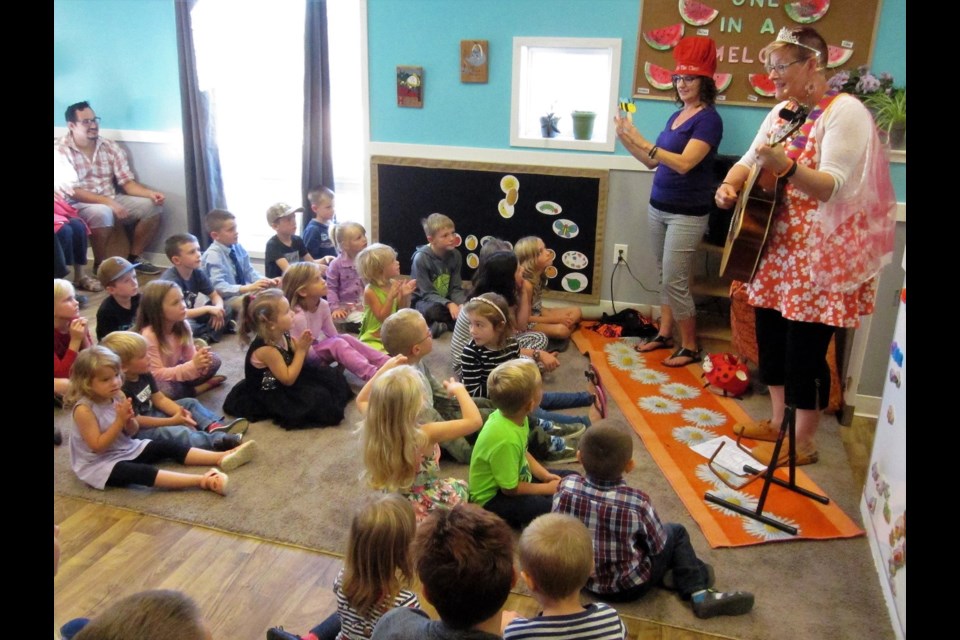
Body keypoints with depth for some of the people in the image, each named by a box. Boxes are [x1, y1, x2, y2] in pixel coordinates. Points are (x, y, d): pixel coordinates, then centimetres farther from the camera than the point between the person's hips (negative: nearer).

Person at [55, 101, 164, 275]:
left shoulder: (110, 147, 4)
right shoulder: (60, 150, -12)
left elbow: (127, 182, 2)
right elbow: (71, 191, -19)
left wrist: (150, 193, -18)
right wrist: (107, 201, -30)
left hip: (111, 201, 6)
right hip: (78, 205, -6)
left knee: (151, 205, -11)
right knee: (102, 213, -38)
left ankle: (134, 258, 1)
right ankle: (101, 264, -15)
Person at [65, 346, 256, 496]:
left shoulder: (117, 396, -1)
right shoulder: (84, 409, -22)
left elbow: (132, 432, 5)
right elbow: (97, 446, -24)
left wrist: (128, 420, -18)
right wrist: (119, 420, -29)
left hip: (127, 449, 8)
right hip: (98, 464, -8)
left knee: (168, 447, -8)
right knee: (139, 472, -32)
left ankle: (222, 457, -19)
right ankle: (202, 480, -50)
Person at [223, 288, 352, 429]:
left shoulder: (283, 336, -7)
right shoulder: (266, 349, -31)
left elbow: (296, 362, 9)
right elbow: (288, 379, -27)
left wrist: (304, 347, -13)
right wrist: (301, 350, -24)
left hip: (282, 385, 9)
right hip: (267, 395, -9)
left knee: (330, 374, 5)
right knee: (316, 397, -21)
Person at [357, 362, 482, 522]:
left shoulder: (375, 426, -18)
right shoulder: (424, 435, -33)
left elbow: (361, 400, 5)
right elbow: (475, 421, -32)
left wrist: (384, 369, -1)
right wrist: (459, 390, -18)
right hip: (428, 509, -5)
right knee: (459, 487, 27)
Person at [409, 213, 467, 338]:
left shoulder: (455, 255, -5)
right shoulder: (421, 258, -19)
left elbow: (456, 288, -3)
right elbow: (427, 293, -19)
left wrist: (461, 304, -25)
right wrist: (449, 304, -34)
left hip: (447, 300, 5)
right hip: (424, 301, -5)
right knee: (433, 310, -40)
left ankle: (444, 325, -19)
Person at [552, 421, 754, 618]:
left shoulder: (566, 486, -21)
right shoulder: (636, 502, -29)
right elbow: (658, 545, -13)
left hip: (579, 577, 4)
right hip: (627, 587, -4)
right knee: (676, 532, 16)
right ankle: (698, 592, 22)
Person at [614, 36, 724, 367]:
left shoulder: (708, 119, -12)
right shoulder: (677, 115, 12)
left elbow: (684, 163, -25)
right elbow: (654, 161, 16)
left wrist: (641, 140, -28)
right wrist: (627, 141, 2)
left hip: (688, 213, -8)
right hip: (658, 206, 8)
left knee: (675, 281, -6)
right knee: (665, 275, 12)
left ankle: (690, 347, 7)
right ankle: (664, 334, 23)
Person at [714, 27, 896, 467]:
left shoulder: (845, 112, -15)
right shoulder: (782, 112, 10)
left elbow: (835, 186, -25)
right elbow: (750, 160, 16)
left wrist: (787, 168, -43)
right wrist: (731, 185, -7)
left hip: (821, 254, -8)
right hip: (776, 247, 8)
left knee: (805, 350, -2)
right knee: (770, 336, 14)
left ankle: (803, 444, 15)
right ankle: (778, 422, 31)